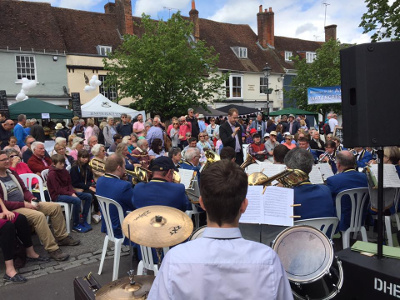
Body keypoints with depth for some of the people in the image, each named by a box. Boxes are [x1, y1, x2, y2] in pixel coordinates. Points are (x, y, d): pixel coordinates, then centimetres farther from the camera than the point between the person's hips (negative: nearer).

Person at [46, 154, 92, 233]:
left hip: (67, 192, 8)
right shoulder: (52, 174, -14)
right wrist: (70, 194, -22)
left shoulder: (64, 171, 9)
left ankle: (83, 220, 4)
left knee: (88, 196, -2)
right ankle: (76, 225, -18)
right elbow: (58, 190, -18)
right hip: (57, 195, -8)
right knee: (77, 200, -34)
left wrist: (73, 192, -7)